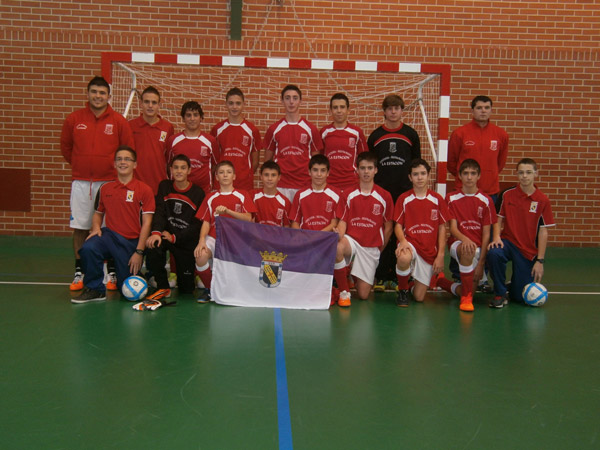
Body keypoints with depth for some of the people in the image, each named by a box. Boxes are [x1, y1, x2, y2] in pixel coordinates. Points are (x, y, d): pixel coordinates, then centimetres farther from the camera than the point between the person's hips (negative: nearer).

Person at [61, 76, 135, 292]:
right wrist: (79, 165, 14)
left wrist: (116, 167, 3)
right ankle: (79, 273, 15)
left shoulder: (118, 121, 0)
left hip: (108, 182, -2)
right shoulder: (74, 119, 5)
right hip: (80, 182, 2)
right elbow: (65, 146, 17)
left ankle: (112, 273, 11)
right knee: (79, 228, 5)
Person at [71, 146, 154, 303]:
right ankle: (94, 289, -9)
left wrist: (139, 252, -12)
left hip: (132, 241, -2)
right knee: (88, 248, -31)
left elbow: (146, 223, -7)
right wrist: (96, 228, -4)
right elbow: (98, 214, 20)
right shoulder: (105, 188, 7)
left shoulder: (144, 190, -4)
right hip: (110, 234, 2)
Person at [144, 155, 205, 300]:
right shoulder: (164, 186, 4)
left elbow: (198, 224, -8)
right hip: (166, 233, 2)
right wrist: (156, 232, -25)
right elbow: (160, 212, -6)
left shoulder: (198, 193, -4)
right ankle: (163, 288, -12)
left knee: (186, 289, 1)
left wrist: (174, 237, -17)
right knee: (152, 247, -34)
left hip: (186, 242, -1)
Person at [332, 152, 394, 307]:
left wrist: (380, 249, 8)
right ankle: (344, 292, -18)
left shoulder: (384, 196, 2)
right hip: (352, 240, 0)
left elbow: (388, 227, 7)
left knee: (363, 295, -3)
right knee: (336, 248, -40)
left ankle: (357, 275, 36)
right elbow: (343, 221, 1)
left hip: (371, 247, 1)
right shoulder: (348, 194, 3)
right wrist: (339, 234, -20)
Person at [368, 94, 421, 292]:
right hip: (380, 191, 0)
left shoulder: (411, 134, 8)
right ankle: (380, 276, 7)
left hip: (405, 192, 0)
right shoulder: (375, 136, 9)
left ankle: (397, 277, 10)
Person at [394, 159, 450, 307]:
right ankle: (403, 291, -10)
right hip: (410, 243, -1)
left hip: (429, 251, 2)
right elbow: (398, 225, 0)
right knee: (404, 258, -40)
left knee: (419, 297, -2)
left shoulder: (437, 199, 3)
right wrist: (402, 240, -22)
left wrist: (440, 255, -4)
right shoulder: (403, 199, 0)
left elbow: (442, 228, 4)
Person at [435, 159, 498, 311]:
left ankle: (441, 281, 24)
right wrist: (465, 239, -29)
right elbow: (452, 228, -6)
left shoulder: (486, 201, 2)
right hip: (457, 243, -2)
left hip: (479, 247, 2)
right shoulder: (451, 198, 2)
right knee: (467, 251, -40)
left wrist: (481, 263, -9)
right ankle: (467, 298, -24)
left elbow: (486, 234, -1)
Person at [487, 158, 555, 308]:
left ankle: (510, 290, 35)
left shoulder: (542, 200, -3)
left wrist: (540, 260, -6)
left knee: (520, 296, -5)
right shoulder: (507, 195, -1)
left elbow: (543, 232, -2)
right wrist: (496, 237, -16)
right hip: (508, 241, 0)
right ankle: (500, 293, -12)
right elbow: (499, 220, 5)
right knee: (493, 253, -37)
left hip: (529, 250, 0)